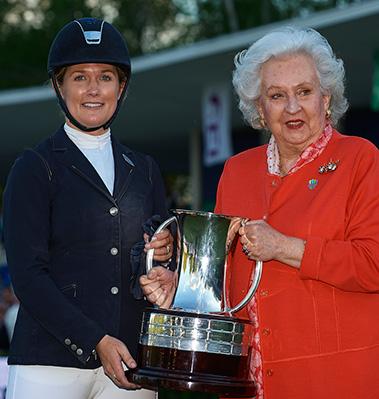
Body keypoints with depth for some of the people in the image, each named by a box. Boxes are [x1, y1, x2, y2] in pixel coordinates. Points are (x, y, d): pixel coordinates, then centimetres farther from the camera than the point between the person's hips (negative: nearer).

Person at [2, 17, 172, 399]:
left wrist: (165, 251, -2)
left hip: (131, 363, 4)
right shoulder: (35, 168, 2)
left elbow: (162, 262, 22)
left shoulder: (143, 170, 16)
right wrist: (96, 342, -14)